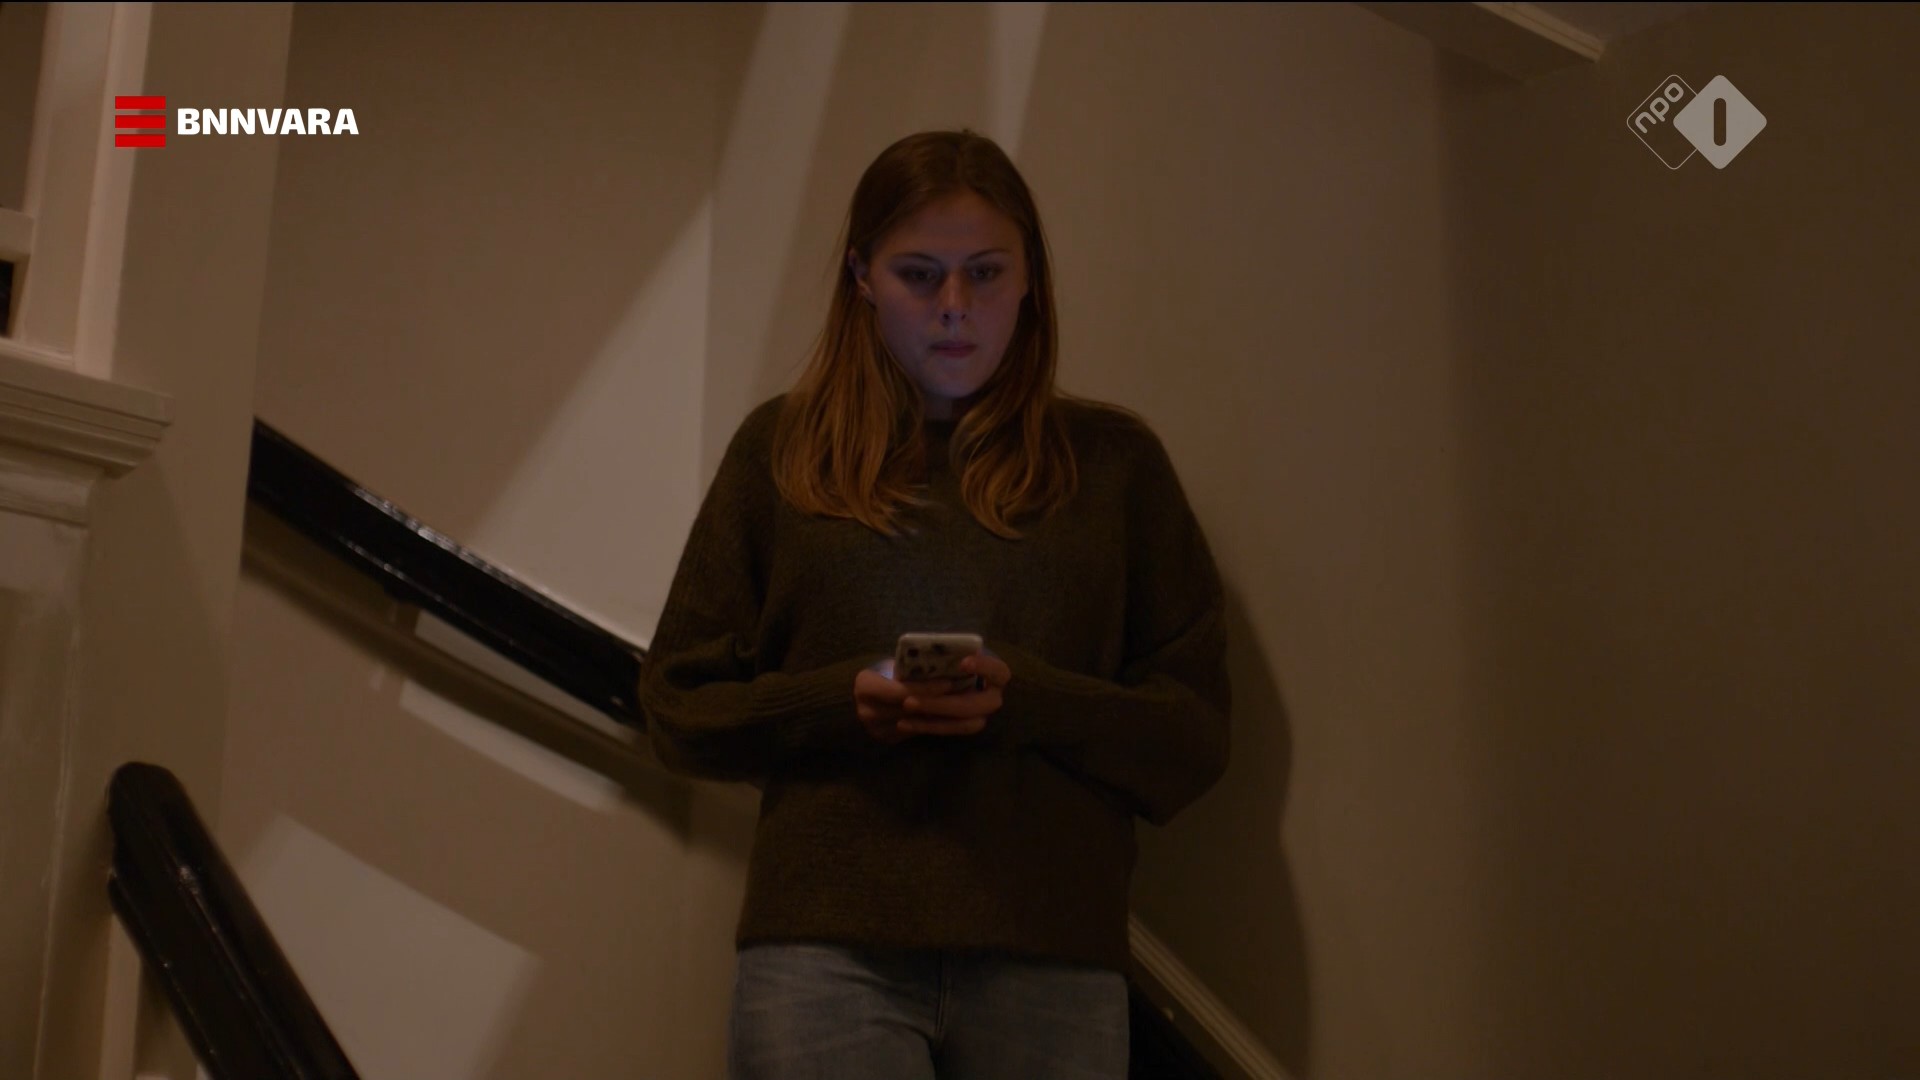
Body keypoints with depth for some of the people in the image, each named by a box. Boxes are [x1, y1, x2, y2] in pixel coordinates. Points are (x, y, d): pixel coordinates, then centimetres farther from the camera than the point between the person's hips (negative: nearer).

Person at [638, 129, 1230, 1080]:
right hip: (826, 954, -1)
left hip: (1053, 964, 1)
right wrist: (841, 701, -9)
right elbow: (680, 706, 9)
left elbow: (1195, 735, 6)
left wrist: (1026, 699, -11)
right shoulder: (780, 449, 10)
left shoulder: (1113, 461, 10)